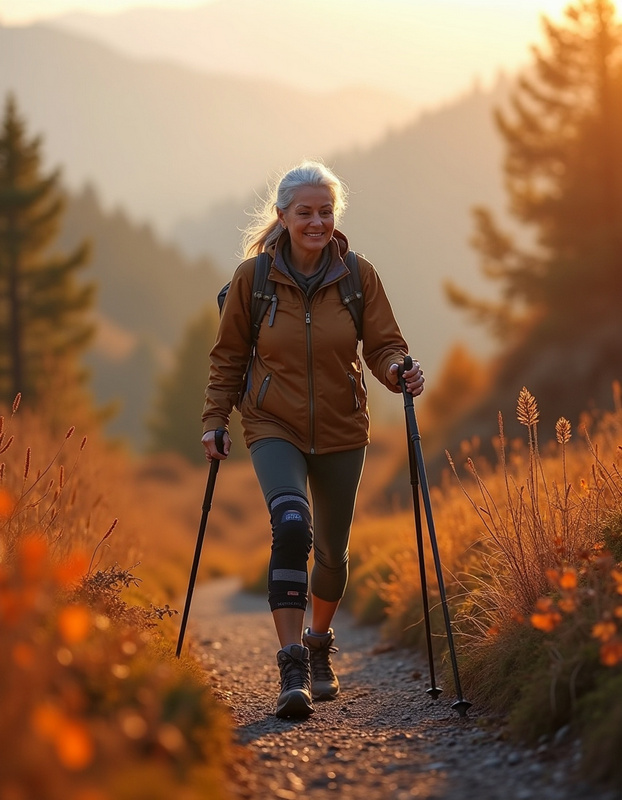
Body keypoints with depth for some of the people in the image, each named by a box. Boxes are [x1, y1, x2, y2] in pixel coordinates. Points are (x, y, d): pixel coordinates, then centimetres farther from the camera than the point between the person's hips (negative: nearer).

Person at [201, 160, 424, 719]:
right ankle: (293, 670, -26)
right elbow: (228, 356, 4)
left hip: (341, 430, 2)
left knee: (332, 551, 12)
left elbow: (384, 344, 0)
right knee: (291, 527, -26)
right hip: (275, 426, -2)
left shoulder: (358, 275, -4)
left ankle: (319, 646, 40)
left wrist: (398, 372, -21)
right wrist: (215, 420, 0)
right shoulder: (253, 276, -5)